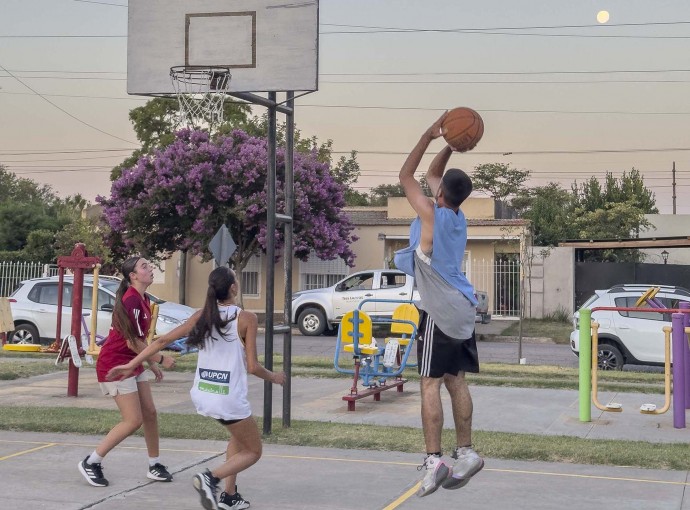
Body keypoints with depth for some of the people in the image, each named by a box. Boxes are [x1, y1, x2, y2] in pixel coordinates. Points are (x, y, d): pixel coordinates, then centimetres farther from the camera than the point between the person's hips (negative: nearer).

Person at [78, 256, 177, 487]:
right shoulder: (130, 300, -22)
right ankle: (91, 463, 2)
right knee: (134, 420, -8)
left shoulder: (142, 299, 8)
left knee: (150, 413, 10)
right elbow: (132, 342, -23)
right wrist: (161, 359, -14)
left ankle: (154, 465, 21)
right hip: (115, 364, -9)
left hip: (134, 364, 9)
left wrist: (152, 364, 21)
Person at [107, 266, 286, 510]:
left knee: (239, 434, 31)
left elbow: (163, 340, 4)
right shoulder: (246, 318, -11)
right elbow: (252, 366, -12)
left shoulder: (202, 316, 3)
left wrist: (130, 365, 11)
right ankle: (212, 478, -12)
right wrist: (273, 377, 8)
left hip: (201, 395, 6)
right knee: (253, 452, 14)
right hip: (229, 399, -6)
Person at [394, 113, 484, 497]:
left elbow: (406, 176, -2)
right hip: (462, 307, 8)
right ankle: (466, 453, 16)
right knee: (456, 382, 12)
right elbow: (433, 174, 23)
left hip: (440, 311, -8)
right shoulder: (458, 215, 9)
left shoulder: (432, 214, -13)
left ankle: (434, 461, -11)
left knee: (431, 385, -8)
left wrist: (429, 137, -1)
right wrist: (450, 145, 11)